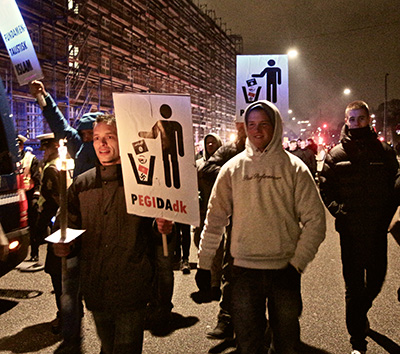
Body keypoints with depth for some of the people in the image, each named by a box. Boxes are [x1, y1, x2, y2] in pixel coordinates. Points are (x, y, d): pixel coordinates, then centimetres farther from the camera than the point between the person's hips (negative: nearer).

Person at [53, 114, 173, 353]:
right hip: (95, 288, 4)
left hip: (132, 288, -4)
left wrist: (162, 228, -19)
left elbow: (159, 222, 3)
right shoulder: (82, 184, 5)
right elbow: (73, 229, 15)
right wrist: (66, 246, -4)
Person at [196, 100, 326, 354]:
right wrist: (204, 264, 4)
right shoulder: (233, 168, 2)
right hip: (244, 269, 1)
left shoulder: (294, 168, -1)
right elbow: (215, 218, 5)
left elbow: (315, 220, -2)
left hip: (285, 269, -1)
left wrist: (297, 263, -10)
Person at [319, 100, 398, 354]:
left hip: (378, 229, 2)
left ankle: (360, 312, 47)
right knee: (354, 285, 4)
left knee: (377, 279, 15)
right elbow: (326, 189, 5)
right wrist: (339, 211, -10)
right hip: (350, 231, -2)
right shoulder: (336, 155, 2)